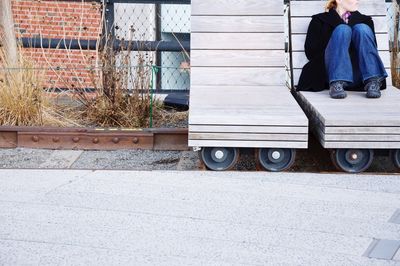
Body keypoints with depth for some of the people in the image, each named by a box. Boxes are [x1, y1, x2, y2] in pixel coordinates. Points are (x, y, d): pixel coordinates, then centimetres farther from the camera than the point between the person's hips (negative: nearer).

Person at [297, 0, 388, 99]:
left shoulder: (365, 20, 23)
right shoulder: (320, 20, 16)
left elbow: (372, 49, 10)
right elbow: (310, 52, 3)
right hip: (333, 74, -2)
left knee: (362, 28, -16)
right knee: (343, 29, -20)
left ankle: (372, 83, -32)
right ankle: (336, 84, -36)